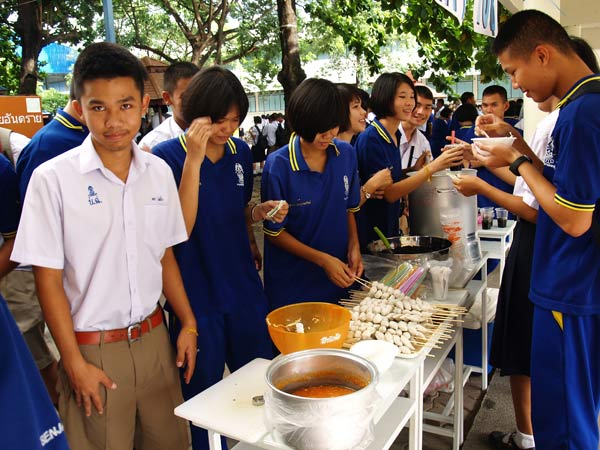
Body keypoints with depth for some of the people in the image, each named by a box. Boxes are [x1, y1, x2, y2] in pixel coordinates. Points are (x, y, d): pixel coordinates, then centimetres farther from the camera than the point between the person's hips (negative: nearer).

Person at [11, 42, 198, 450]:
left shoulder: (159, 172, 0)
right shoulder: (52, 179, -12)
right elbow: (49, 279, -8)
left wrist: (189, 323, 7)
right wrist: (75, 363, -7)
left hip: (154, 338, 4)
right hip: (94, 350, -3)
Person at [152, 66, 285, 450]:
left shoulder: (241, 152, 4)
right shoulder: (168, 155, -11)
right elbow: (181, 227, -20)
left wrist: (260, 212, -6)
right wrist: (194, 159, -26)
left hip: (244, 288, 5)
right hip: (196, 296, -4)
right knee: (206, 398, 13)